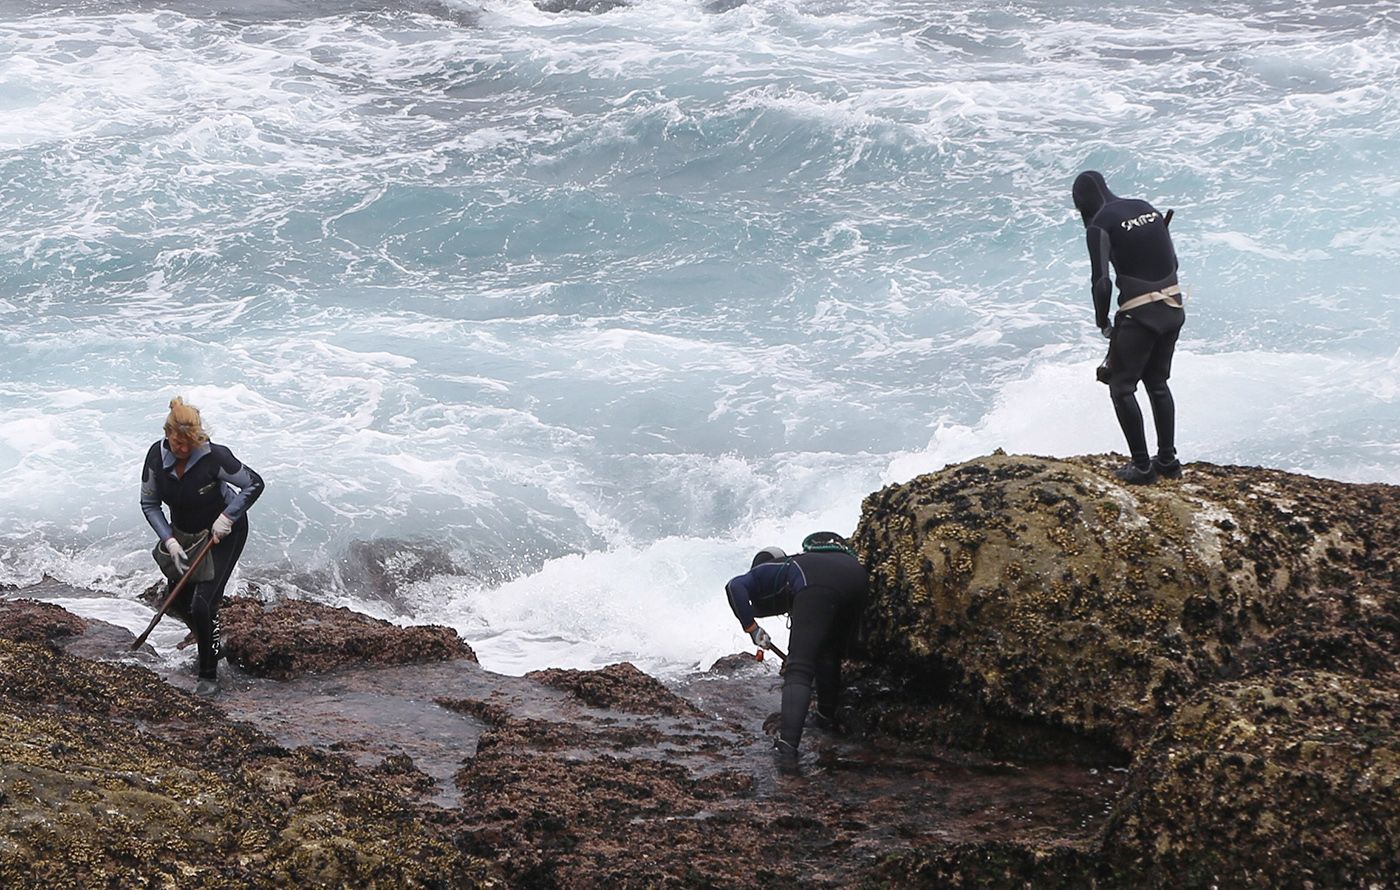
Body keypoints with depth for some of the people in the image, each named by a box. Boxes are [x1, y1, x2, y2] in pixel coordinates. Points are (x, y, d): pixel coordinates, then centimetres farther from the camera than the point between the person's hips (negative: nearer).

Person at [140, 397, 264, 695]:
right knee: (178, 601, 13)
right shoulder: (157, 456, -17)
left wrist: (227, 517, -26)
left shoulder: (214, 456, -30)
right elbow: (149, 503, -6)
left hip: (223, 533, -5)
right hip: (183, 533, 5)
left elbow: (254, 484, -18)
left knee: (203, 604, -13)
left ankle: (209, 675, 4)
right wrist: (169, 541, -17)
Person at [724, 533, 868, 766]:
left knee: (798, 671, -9)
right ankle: (827, 716, 44)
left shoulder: (764, 572, 30)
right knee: (830, 654, 31)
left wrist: (751, 628, 11)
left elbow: (735, 587, 7)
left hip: (816, 583, -7)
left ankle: (788, 744, -21)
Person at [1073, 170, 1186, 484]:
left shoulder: (1100, 224, -10)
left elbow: (1101, 283, -15)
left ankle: (1142, 466, 8)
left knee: (1122, 387, 7)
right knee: (1157, 383, 21)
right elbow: (1172, 262, 14)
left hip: (1139, 315, -7)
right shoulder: (1146, 208, 11)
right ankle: (1168, 460, 26)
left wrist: (1103, 323, 0)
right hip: (1173, 307, 7)